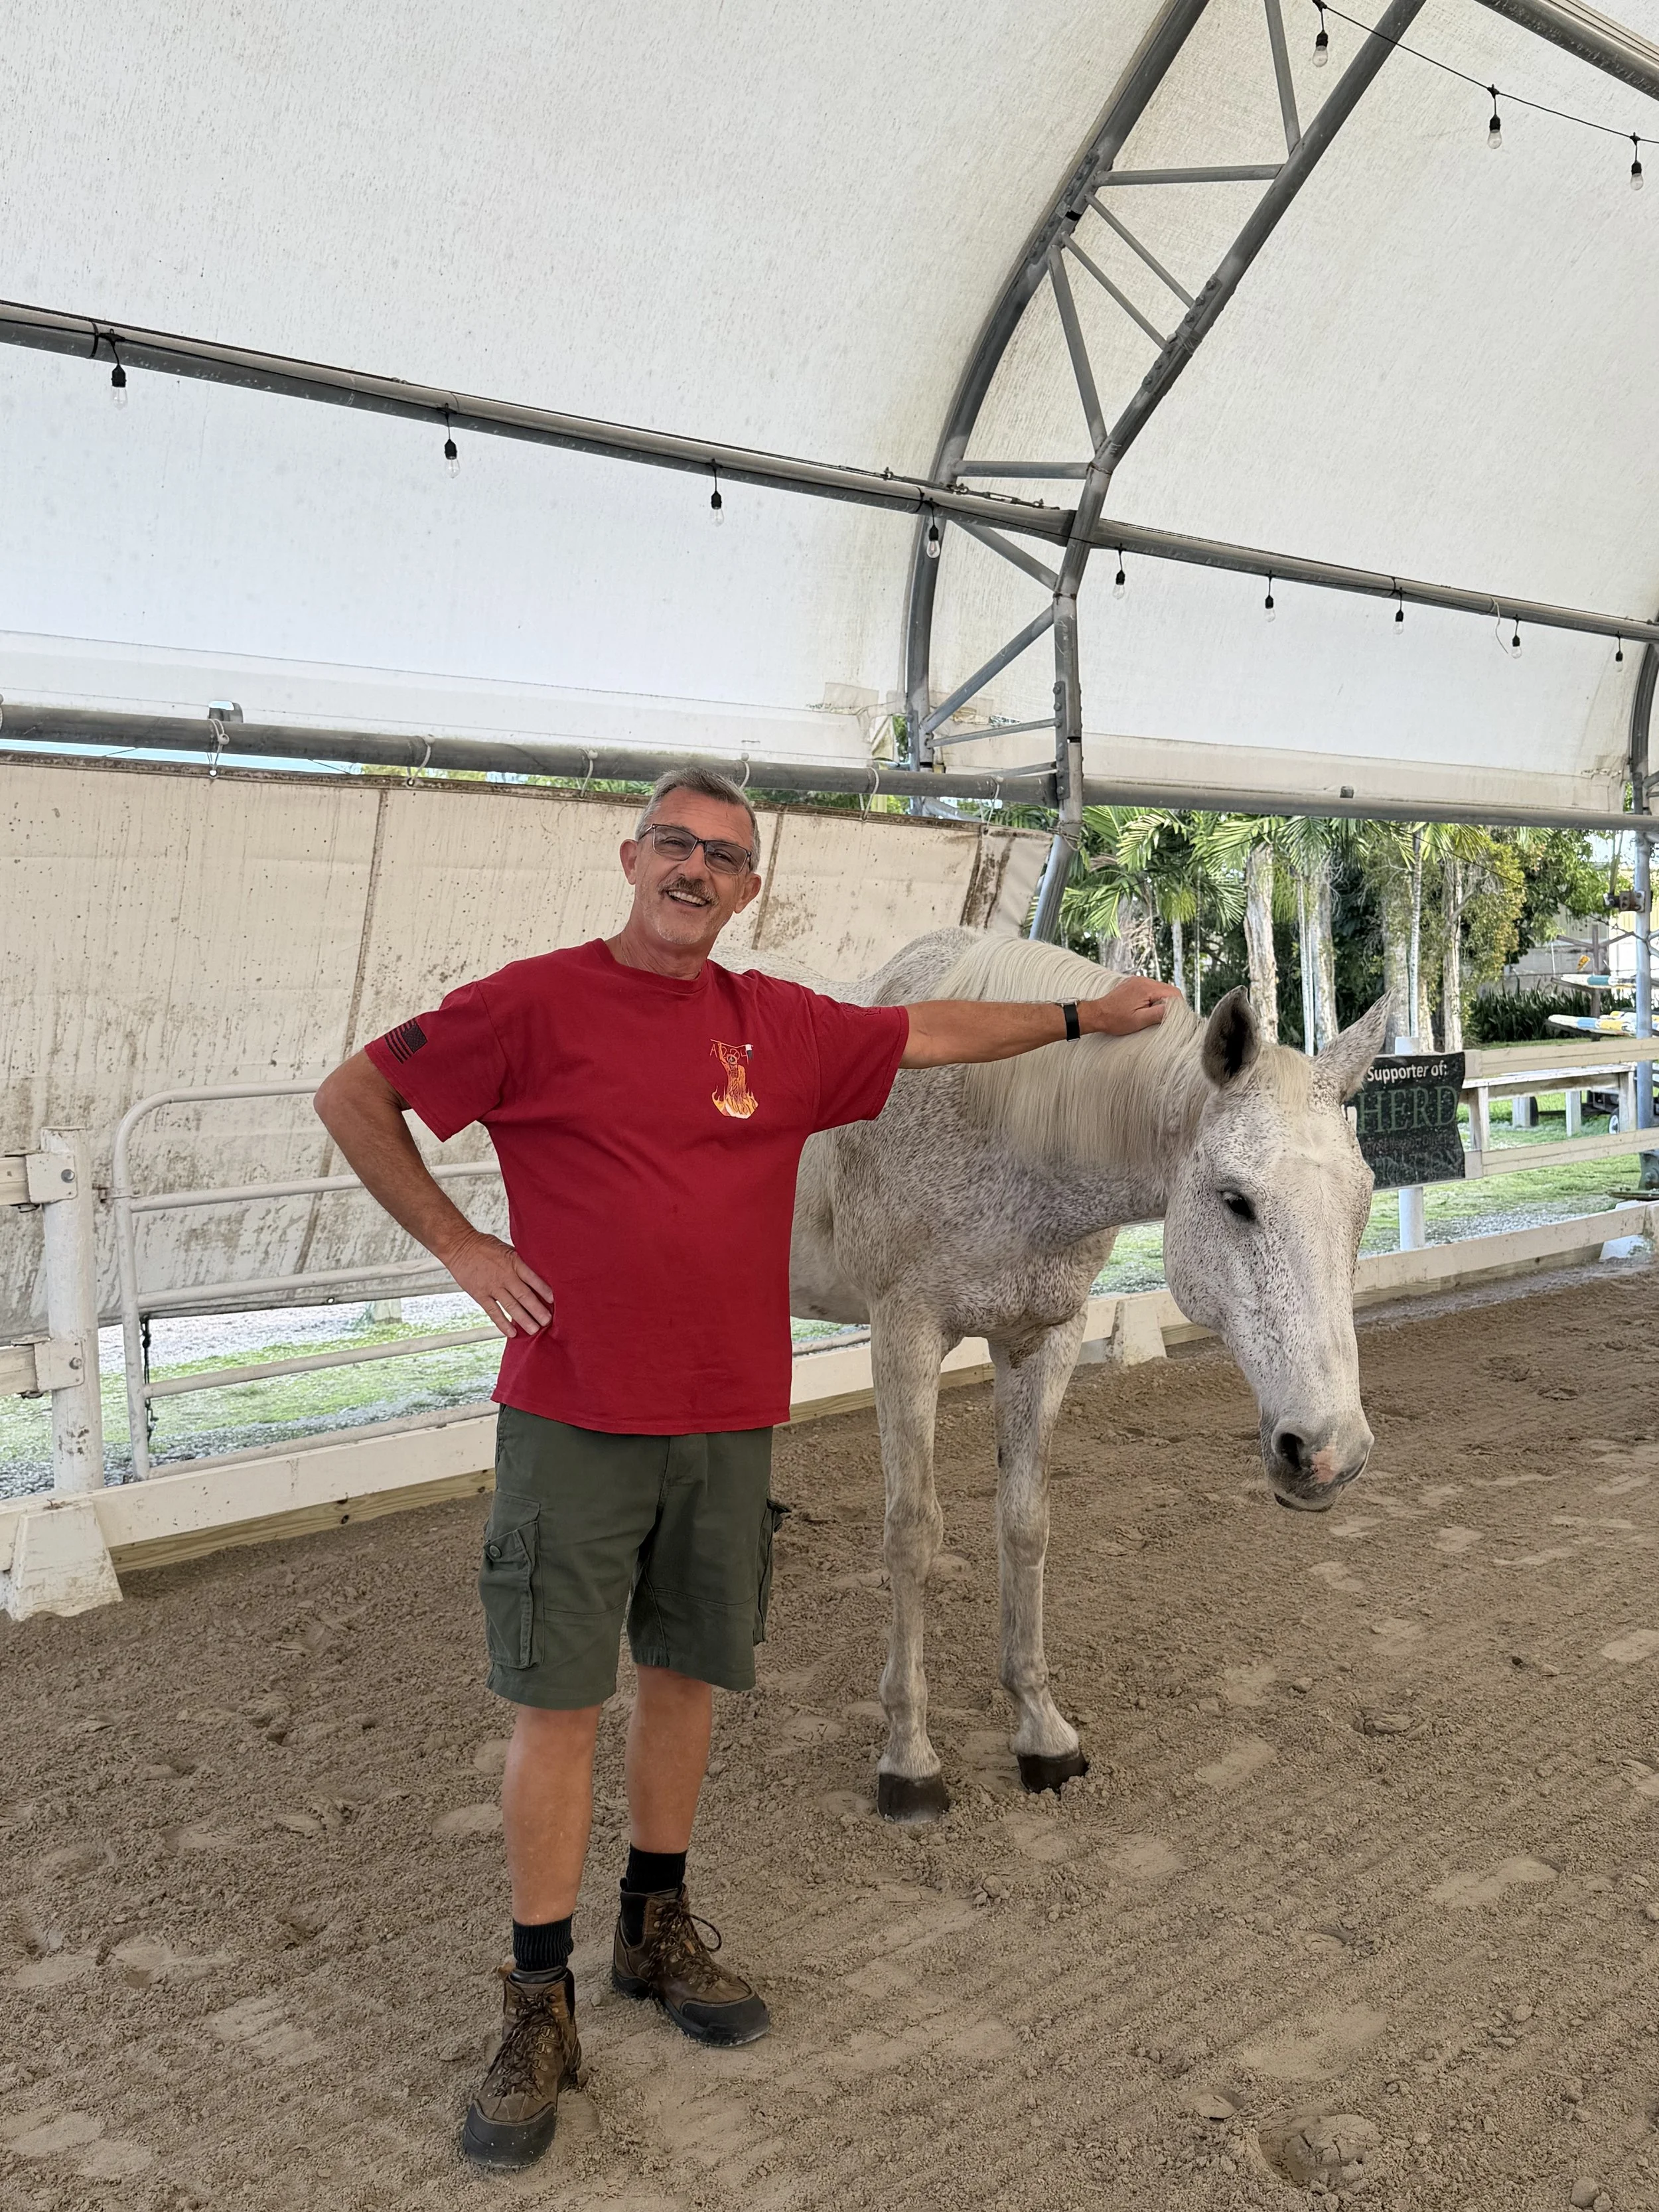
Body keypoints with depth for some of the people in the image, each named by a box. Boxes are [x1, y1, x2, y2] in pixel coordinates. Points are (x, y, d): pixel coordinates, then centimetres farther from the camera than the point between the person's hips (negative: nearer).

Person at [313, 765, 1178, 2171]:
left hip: (728, 1421, 4)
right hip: (574, 1420, -4)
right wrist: (459, 1245, -5)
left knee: (688, 1674, 16)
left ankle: (658, 1929, 36)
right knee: (558, 1700, 2)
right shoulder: (538, 1003, -7)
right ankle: (541, 2004, 18)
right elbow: (351, 1097, -1)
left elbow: (935, 1035, 18)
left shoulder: (784, 1027, 5)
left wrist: (1090, 1016, 22)